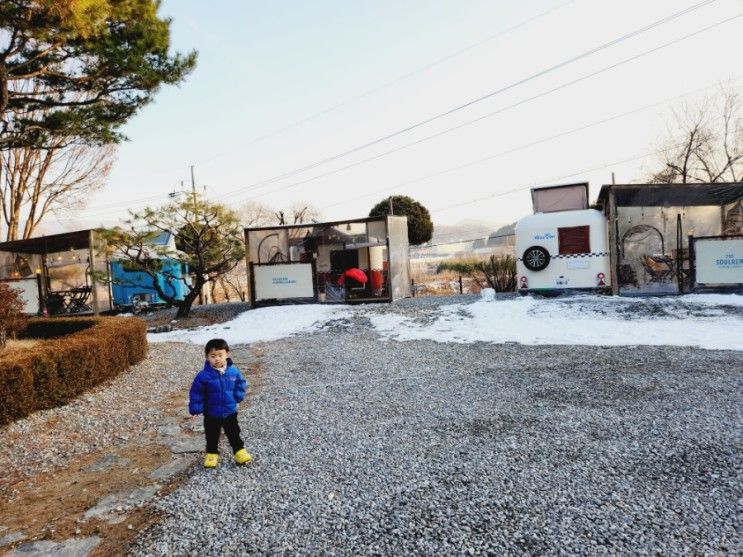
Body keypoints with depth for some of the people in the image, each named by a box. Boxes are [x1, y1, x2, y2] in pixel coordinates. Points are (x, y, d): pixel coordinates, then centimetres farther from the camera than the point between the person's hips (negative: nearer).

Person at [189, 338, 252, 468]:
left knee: (233, 433, 16)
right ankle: (212, 453, 37)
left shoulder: (233, 371, -11)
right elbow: (196, 393, -10)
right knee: (212, 435, 16)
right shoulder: (204, 375, -18)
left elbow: (241, 384, 6)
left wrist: (238, 396, -7)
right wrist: (195, 409, -11)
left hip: (230, 411, 1)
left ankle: (239, 450, 33)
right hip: (211, 414, -1)